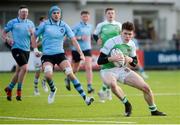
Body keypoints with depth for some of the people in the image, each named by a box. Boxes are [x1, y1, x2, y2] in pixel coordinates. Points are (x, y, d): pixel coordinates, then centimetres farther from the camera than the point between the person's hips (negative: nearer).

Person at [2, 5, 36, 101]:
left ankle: (9, 88, 30)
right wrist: (7, 39, -13)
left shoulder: (30, 23, 10)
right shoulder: (12, 22, 1)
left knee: (18, 71, 10)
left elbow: (34, 37, 7)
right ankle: (19, 91, -8)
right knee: (24, 68, -20)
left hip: (26, 49, 5)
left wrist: (32, 33, -15)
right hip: (17, 48, -5)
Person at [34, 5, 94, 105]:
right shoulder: (45, 24, -2)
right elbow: (34, 36, 10)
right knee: (48, 75, -25)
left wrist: (81, 53, -8)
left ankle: (85, 98, -14)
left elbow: (73, 39, 0)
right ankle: (53, 90, 10)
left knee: (70, 73, -16)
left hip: (60, 54, 1)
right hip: (47, 55, -1)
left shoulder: (64, 25, 2)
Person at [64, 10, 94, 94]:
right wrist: (80, 38, -23)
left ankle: (89, 87, -18)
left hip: (87, 49, 3)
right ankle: (68, 79, 44)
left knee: (88, 67, -15)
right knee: (75, 69, 13)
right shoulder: (77, 26, -9)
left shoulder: (90, 27, 8)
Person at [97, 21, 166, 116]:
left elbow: (135, 63, 13)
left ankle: (153, 110, 21)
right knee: (112, 84, -41)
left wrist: (130, 60, -11)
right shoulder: (111, 42, -18)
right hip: (108, 70, -5)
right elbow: (99, 61, -18)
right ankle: (127, 104, -16)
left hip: (123, 70, 5)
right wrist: (111, 58, -35)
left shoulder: (131, 45, 1)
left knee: (146, 87, -3)